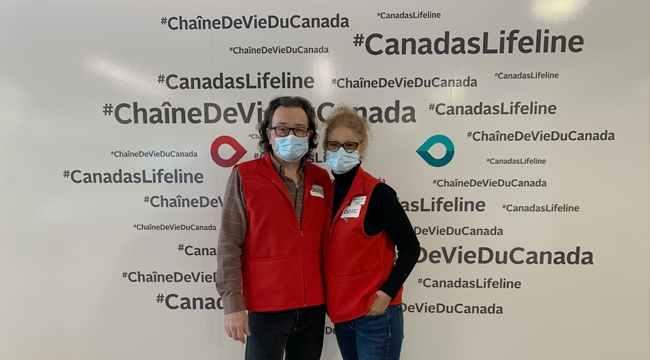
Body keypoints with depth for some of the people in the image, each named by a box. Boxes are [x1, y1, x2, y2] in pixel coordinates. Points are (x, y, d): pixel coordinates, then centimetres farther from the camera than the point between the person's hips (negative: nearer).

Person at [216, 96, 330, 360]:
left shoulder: (321, 179, 5)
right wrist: (233, 304, -11)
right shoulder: (244, 176, -6)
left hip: (313, 306, 4)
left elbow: (328, 240, 10)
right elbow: (229, 244, -8)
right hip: (266, 307, -4)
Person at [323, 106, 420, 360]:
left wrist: (387, 293, -17)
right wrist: (332, 301, 5)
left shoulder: (377, 193, -13)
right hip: (341, 312, 6)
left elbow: (410, 248, -11)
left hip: (375, 314, -6)